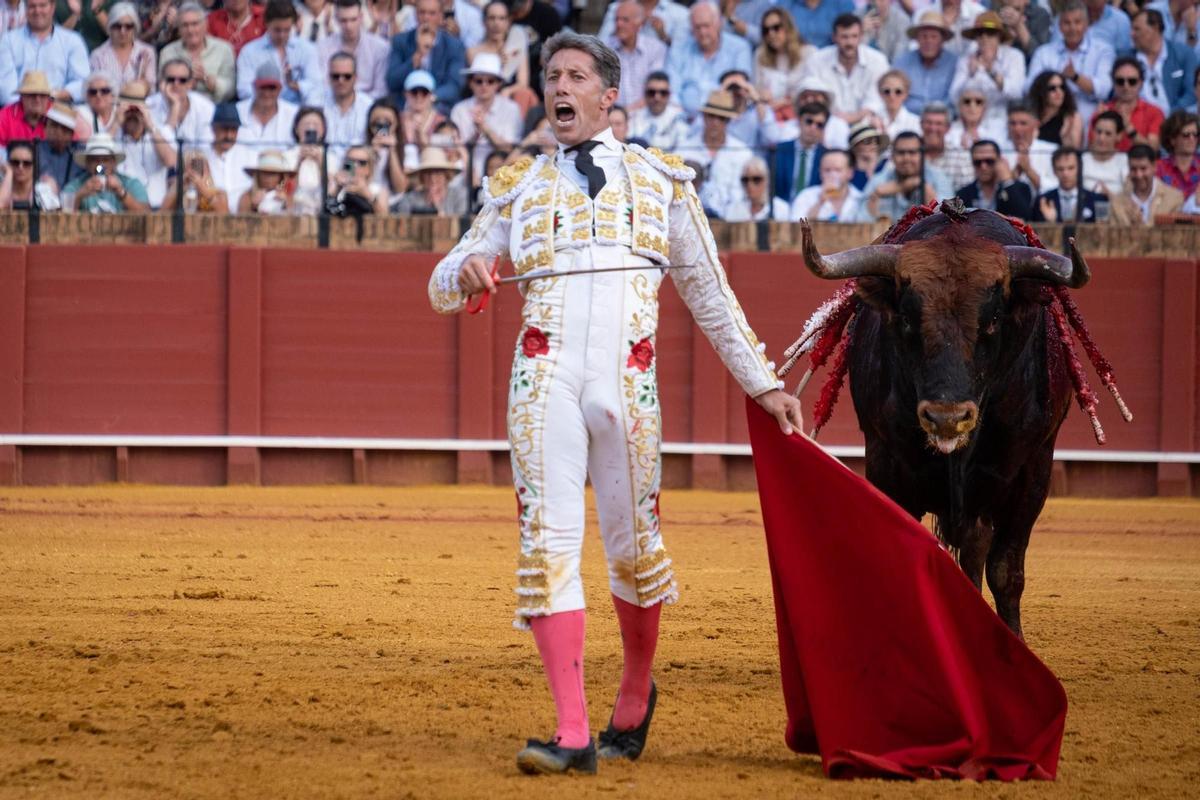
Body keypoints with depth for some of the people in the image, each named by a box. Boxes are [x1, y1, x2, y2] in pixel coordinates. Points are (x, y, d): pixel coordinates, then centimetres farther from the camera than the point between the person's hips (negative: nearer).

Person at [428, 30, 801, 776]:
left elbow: (711, 294, 17)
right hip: (545, 376, 0)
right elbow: (442, 286, 16)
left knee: (634, 546, 6)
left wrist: (764, 383, 15)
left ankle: (635, 698, 31)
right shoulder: (520, 188, 16)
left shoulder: (661, 181, 14)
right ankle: (573, 733, -10)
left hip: (627, 382, 0)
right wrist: (463, 275, -9)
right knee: (548, 541, -9)